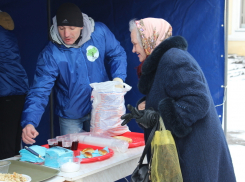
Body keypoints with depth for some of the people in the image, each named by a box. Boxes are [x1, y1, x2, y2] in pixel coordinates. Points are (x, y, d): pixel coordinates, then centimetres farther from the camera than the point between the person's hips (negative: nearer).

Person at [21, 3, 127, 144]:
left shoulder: (100, 32, -17)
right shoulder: (50, 54, -23)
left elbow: (117, 54, -1)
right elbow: (40, 91, -24)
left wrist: (118, 78, -18)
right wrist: (29, 122, -38)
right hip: (70, 117, -2)